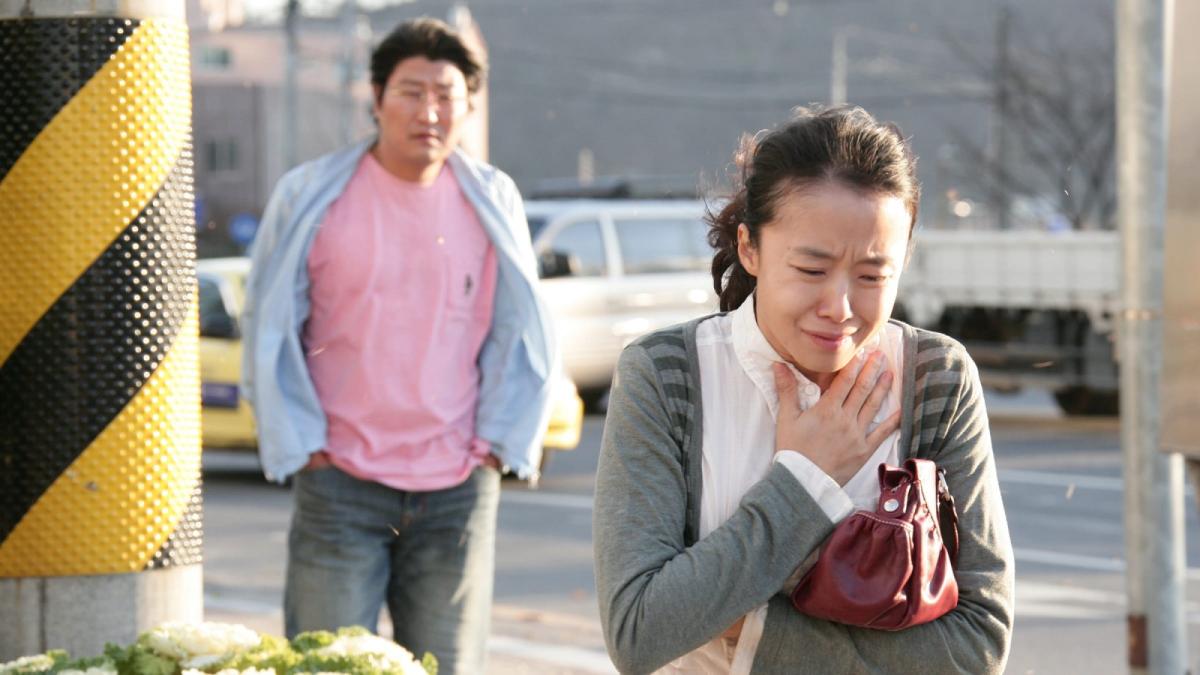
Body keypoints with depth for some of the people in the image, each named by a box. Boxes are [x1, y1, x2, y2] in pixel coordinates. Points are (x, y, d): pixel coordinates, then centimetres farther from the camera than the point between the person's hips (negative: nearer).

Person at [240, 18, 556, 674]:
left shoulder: (493, 201, 6)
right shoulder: (310, 196, 0)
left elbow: (520, 335, 13)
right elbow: (269, 331, 4)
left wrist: (498, 441, 4)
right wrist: (301, 444, -1)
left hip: (459, 489, 2)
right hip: (341, 485, -2)